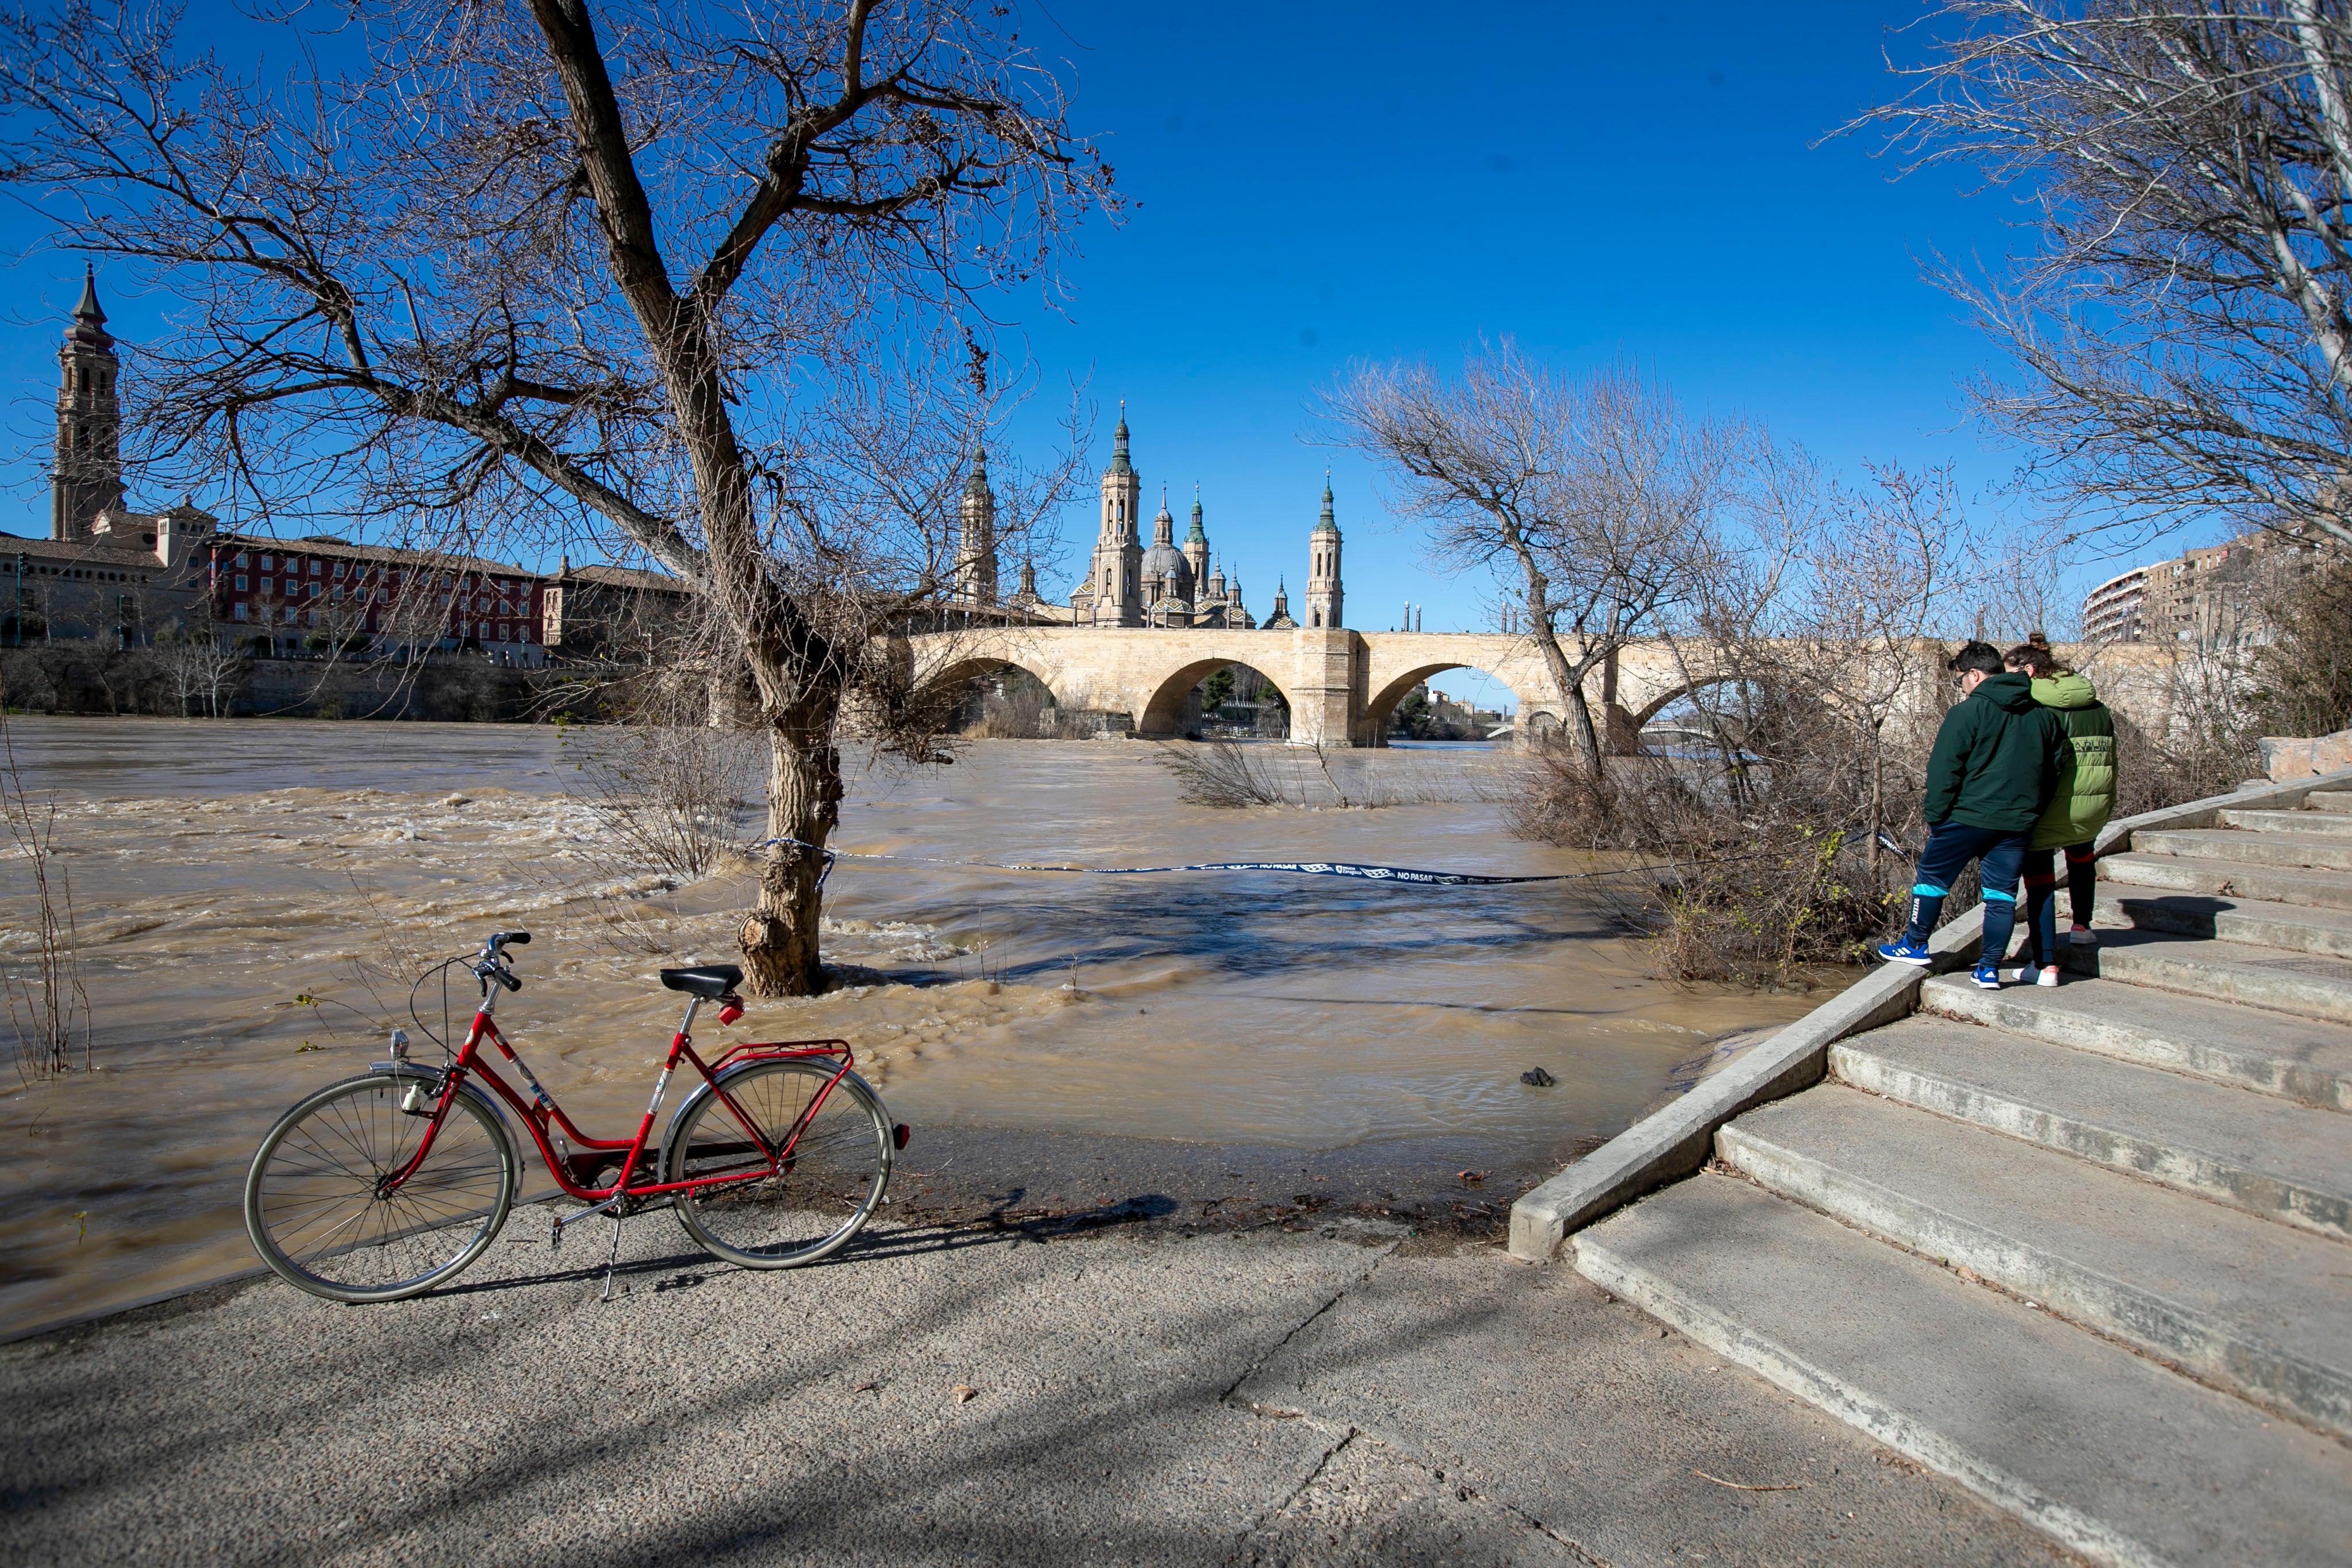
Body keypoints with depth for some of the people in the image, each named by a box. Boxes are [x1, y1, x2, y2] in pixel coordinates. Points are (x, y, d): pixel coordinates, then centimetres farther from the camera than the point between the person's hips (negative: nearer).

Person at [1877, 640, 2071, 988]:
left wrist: (1935, 818, -3)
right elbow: (2055, 770, 14)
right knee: (2002, 894, 9)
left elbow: (1944, 772, -11)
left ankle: (1915, 946, 22)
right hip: (2017, 822, 5)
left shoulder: (1968, 712, -10)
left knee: (1932, 878, 12)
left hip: (1967, 817, -5)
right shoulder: (2043, 715, 9)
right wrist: (2032, 811, 19)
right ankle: (1990, 969, 10)